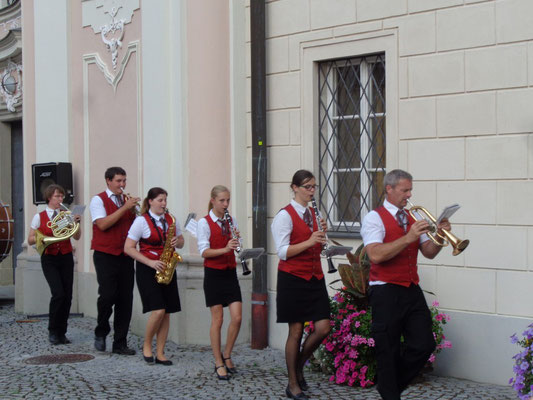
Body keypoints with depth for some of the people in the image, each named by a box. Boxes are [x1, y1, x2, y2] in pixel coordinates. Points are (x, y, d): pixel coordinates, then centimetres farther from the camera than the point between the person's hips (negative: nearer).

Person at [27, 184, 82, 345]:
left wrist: (76, 223, -13)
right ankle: (53, 331, 0)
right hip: (49, 259, -3)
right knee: (58, 293, -17)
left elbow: (77, 237, 4)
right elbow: (30, 240, 4)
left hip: (66, 258, 3)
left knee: (67, 296, -1)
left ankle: (61, 333, 12)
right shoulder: (39, 217, 2)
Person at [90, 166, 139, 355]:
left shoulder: (127, 201, 16)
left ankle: (120, 343, 9)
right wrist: (124, 208, -17)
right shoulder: (99, 200, 0)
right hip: (105, 255, -5)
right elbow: (103, 224, -16)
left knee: (125, 299, 2)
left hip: (125, 256, 5)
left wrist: (133, 211, -4)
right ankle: (101, 332, 11)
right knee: (108, 295, -15)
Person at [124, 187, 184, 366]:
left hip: (166, 270, 5)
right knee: (158, 310, -16)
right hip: (147, 270, -5)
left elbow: (181, 241, 20)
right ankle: (146, 346, 6)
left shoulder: (171, 220, 9)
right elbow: (128, 248, -9)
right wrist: (150, 262, -18)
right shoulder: (141, 221, -7)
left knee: (166, 312, 1)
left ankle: (160, 353, 8)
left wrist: (177, 242, -6)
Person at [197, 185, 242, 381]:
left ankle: (226, 356, 17)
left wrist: (237, 240, -10)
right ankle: (219, 363, 9)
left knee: (237, 317, -2)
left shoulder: (231, 221, 9)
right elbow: (204, 251, -14)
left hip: (230, 273, 5)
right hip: (213, 274, -5)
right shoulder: (204, 223, -7)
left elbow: (237, 246, 12)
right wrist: (225, 249, -28)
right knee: (218, 319, -1)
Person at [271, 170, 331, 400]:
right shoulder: (285, 216, -9)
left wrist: (322, 235, -3)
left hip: (314, 278, 6)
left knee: (323, 329, -1)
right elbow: (282, 252, -15)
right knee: (296, 331, 0)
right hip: (293, 279, -6)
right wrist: (309, 241, -24)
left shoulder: (313, 214, 12)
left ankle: (298, 366, 23)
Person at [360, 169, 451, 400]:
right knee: (388, 350, 0)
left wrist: (440, 236, -9)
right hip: (386, 292, -6)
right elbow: (376, 255, -20)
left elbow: (428, 252, 10)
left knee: (424, 345, 2)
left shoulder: (412, 218, 15)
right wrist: (409, 237, -23)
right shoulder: (375, 218, -6)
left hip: (412, 291, 6)